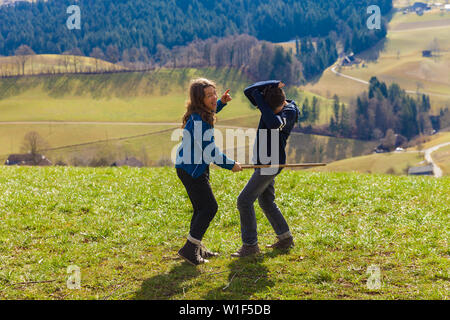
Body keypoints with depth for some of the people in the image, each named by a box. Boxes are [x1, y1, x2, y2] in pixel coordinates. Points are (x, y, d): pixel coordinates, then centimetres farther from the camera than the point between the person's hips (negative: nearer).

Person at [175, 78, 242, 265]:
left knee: (202, 208, 17)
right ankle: (189, 249, -6)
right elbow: (210, 151, -23)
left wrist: (221, 102, 14)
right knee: (209, 207, -9)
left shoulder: (201, 114, 4)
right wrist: (231, 165, -12)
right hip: (191, 170, -10)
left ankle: (196, 248, 26)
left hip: (196, 168, 10)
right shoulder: (198, 121, -25)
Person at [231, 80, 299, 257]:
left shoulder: (290, 112, -17)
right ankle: (285, 238, 29)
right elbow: (248, 91, -8)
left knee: (245, 200, -9)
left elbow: (274, 123, -37)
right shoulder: (270, 103, 2)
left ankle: (250, 245, -3)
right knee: (266, 202, 18)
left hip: (270, 163, -9)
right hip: (263, 162, 9)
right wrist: (272, 84, -17)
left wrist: (259, 99, -29)